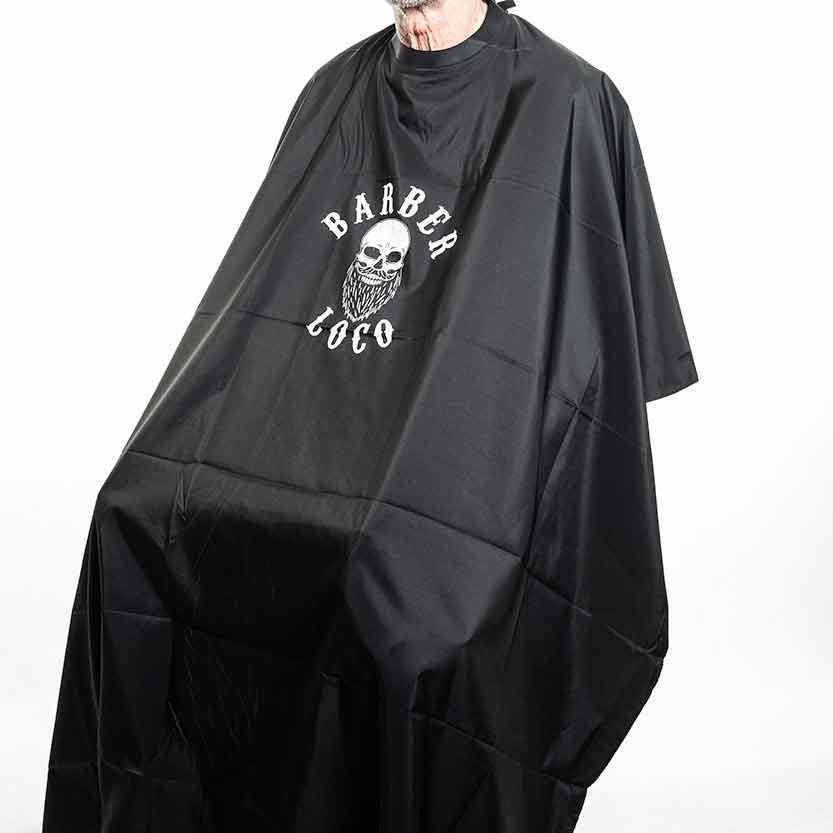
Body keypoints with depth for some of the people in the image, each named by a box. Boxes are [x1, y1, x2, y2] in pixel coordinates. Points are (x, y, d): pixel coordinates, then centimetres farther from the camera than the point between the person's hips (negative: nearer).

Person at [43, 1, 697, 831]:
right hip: (322, 442, 4)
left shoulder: (567, 107, -5)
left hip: (467, 470, -4)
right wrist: (186, 447, 8)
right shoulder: (337, 91, 9)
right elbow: (264, 284, 11)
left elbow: (605, 327, -3)